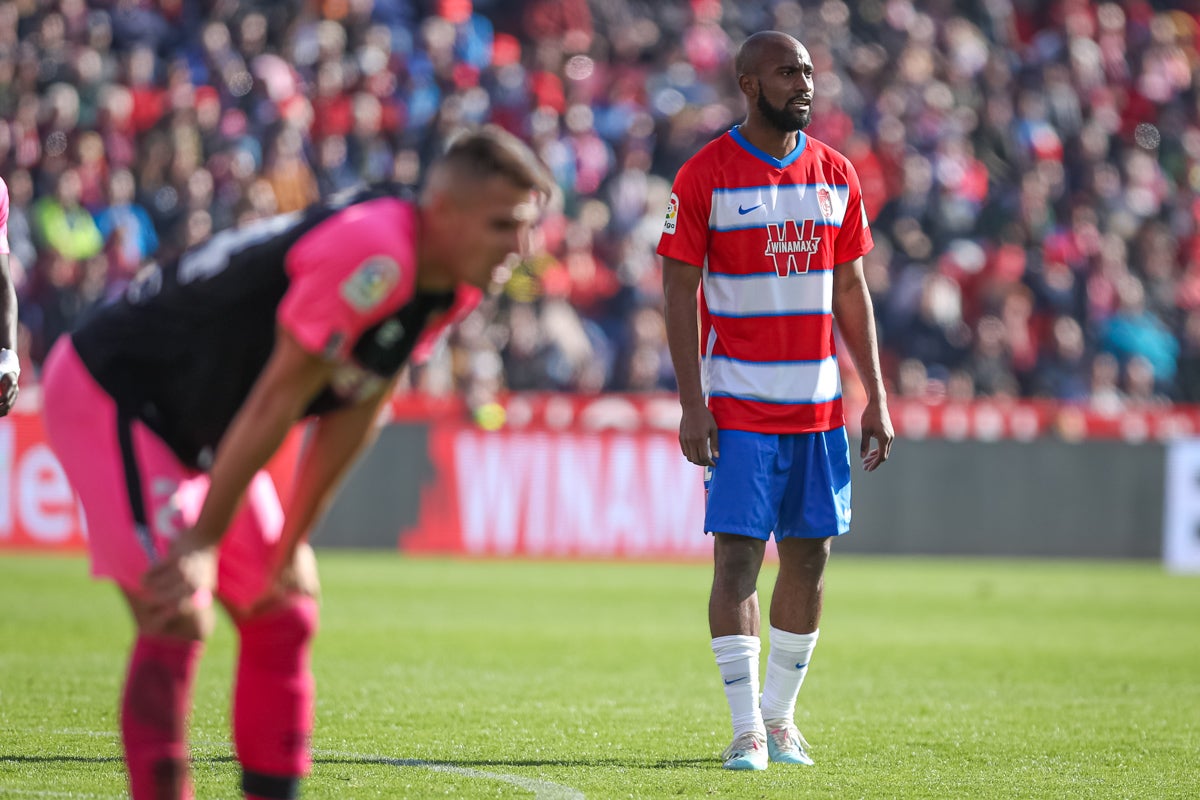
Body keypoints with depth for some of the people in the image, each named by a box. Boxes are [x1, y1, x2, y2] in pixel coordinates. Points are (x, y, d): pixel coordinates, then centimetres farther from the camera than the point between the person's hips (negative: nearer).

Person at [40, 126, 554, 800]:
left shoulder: (451, 288, -3)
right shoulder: (371, 257, -32)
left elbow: (354, 414, 5)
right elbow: (276, 403, -26)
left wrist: (290, 546, 7)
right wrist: (202, 542, -19)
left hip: (198, 430, 10)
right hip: (111, 394, -10)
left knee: (283, 616, 10)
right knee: (179, 623, -18)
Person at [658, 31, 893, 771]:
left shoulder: (836, 175, 8)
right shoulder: (704, 176, -5)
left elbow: (850, 289, 13)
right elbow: (680, 292, -5)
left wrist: (877, 398, 8)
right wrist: (691, 404, -12)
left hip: (820, 403, 5)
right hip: (738, 403, -5)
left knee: (809, 557, 7)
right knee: (737, 558, -7)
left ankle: (780, 716, 19)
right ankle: (748, 729, -2)